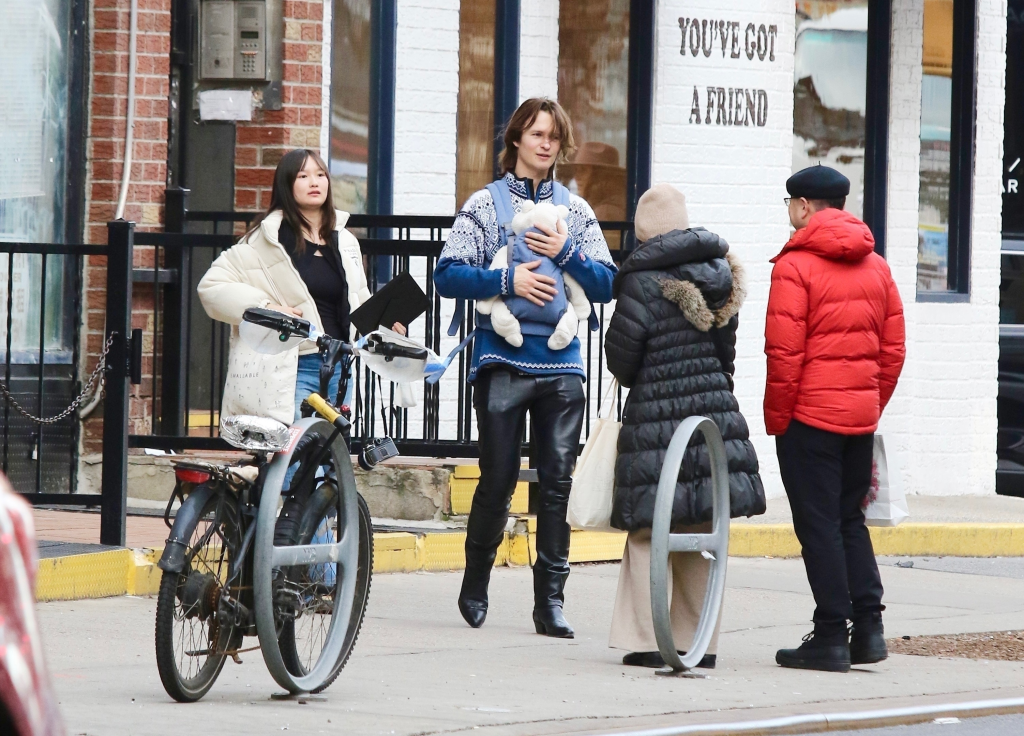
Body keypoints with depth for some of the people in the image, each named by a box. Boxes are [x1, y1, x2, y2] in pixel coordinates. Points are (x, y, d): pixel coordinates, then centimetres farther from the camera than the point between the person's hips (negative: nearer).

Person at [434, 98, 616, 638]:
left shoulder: (575, 210, 13)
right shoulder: (486, 204, 5)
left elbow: (606, 285, 9)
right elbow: (448, 275, -3)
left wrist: (567, 253, -7)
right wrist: (507, 280, -15)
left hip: (561, 362, 2)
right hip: (503, 361, -2)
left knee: (558, 480, -3)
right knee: (499, 477, -2)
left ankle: (550, 600, -1)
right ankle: (476, 583, 18)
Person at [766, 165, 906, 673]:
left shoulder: (796, 264, -10)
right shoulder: (875, 265, 10)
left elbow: (785, 351, -14)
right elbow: (894, 348, 10)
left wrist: (777, 418, -5)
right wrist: (873, 406, 17)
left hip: (810, 415, -6)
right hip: (861, 416, 6)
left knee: (819, 524, -1)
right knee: (851, 520, 16)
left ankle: (831, 637, -1)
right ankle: (868, 627, 10)